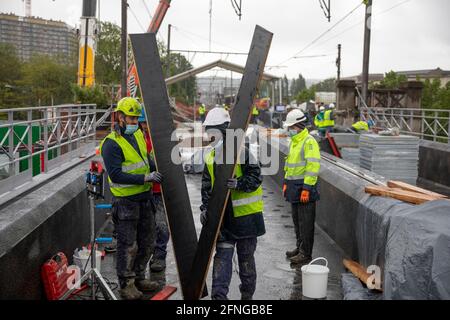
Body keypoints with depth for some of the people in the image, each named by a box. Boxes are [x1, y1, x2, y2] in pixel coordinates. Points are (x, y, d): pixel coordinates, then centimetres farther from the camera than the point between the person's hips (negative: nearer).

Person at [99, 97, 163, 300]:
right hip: (126, 201, -8)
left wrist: (158, 170, 4)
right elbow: (116, 175, -23)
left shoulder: (138, 134, 9)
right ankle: (126, 285, 16)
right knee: (128, 245, 1)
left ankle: (138, 278, 32)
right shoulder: (111, 144, -17)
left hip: (145, 196, 8)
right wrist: (145, 178, -26)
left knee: (147, 241, 17)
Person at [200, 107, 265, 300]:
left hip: (245, 214, -4)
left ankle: (247, 294, 25)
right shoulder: (210, 157, 8)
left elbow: (256, 177, -12)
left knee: (246, 257, 9)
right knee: (223, 255, -2)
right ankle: (219, 294, -2)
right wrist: (205, 208, -1)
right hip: (223, 216, 4)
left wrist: (239, 184, -29)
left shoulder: (241, 152, -11)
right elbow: (207, 186, 12)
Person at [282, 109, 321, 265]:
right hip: (294, 187, 10)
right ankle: (299, 248, 30)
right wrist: (286, 182, 21)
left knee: (305, 223, -3)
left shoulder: (309, 142, -15)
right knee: (297, 220, 18)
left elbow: (313, 166, -20)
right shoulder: (294, 141, 16)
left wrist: (306, 188, -22)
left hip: (304, 188, -10)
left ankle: (306, 254, 3)